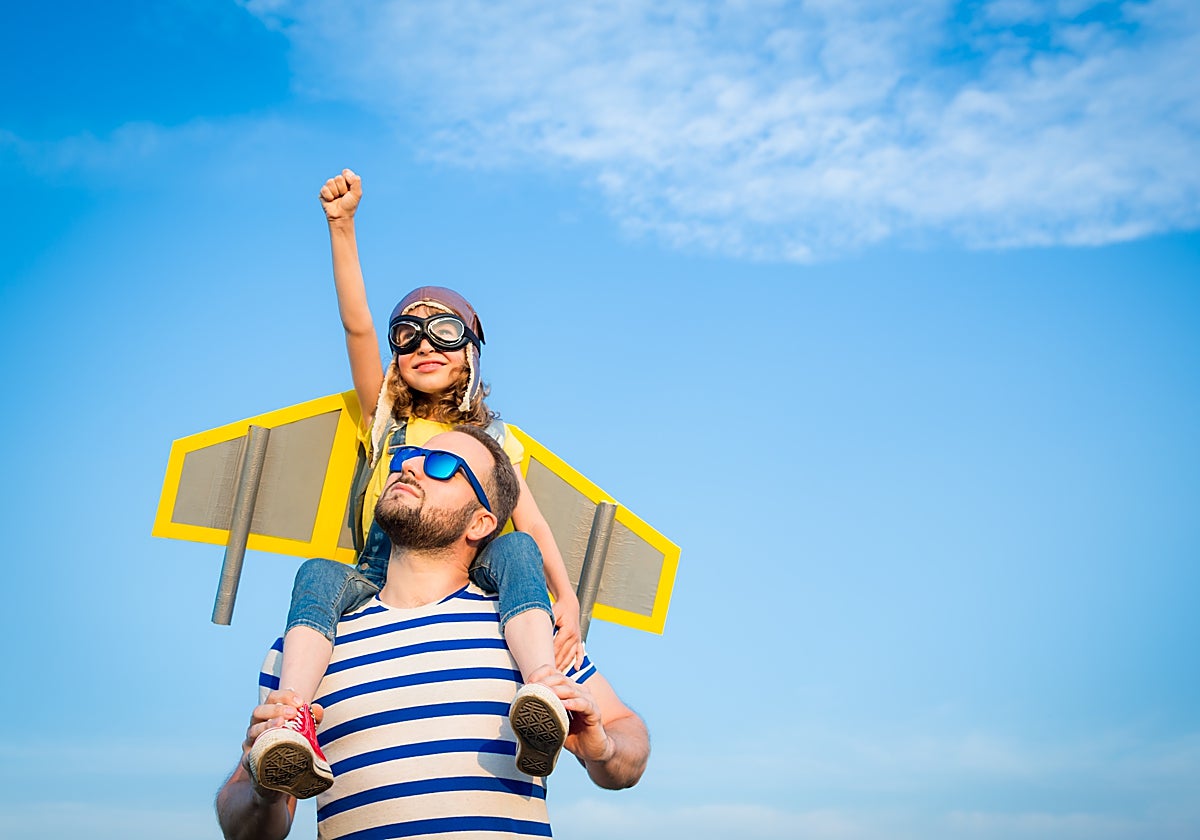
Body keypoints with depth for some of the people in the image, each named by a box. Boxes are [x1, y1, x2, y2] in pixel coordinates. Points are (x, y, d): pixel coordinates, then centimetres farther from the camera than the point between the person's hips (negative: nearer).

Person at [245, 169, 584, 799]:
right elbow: (357, 326, 4)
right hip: (382, 573, 1)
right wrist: (342, 226, -7)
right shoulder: (385, 421, 18)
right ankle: (290, 723, -51)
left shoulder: (491, 437, 17)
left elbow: (529, 521, 3)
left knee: (517, 551, -32)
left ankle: (543, 695, -56)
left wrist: (566, 595, -16)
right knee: (318, 575, -31)